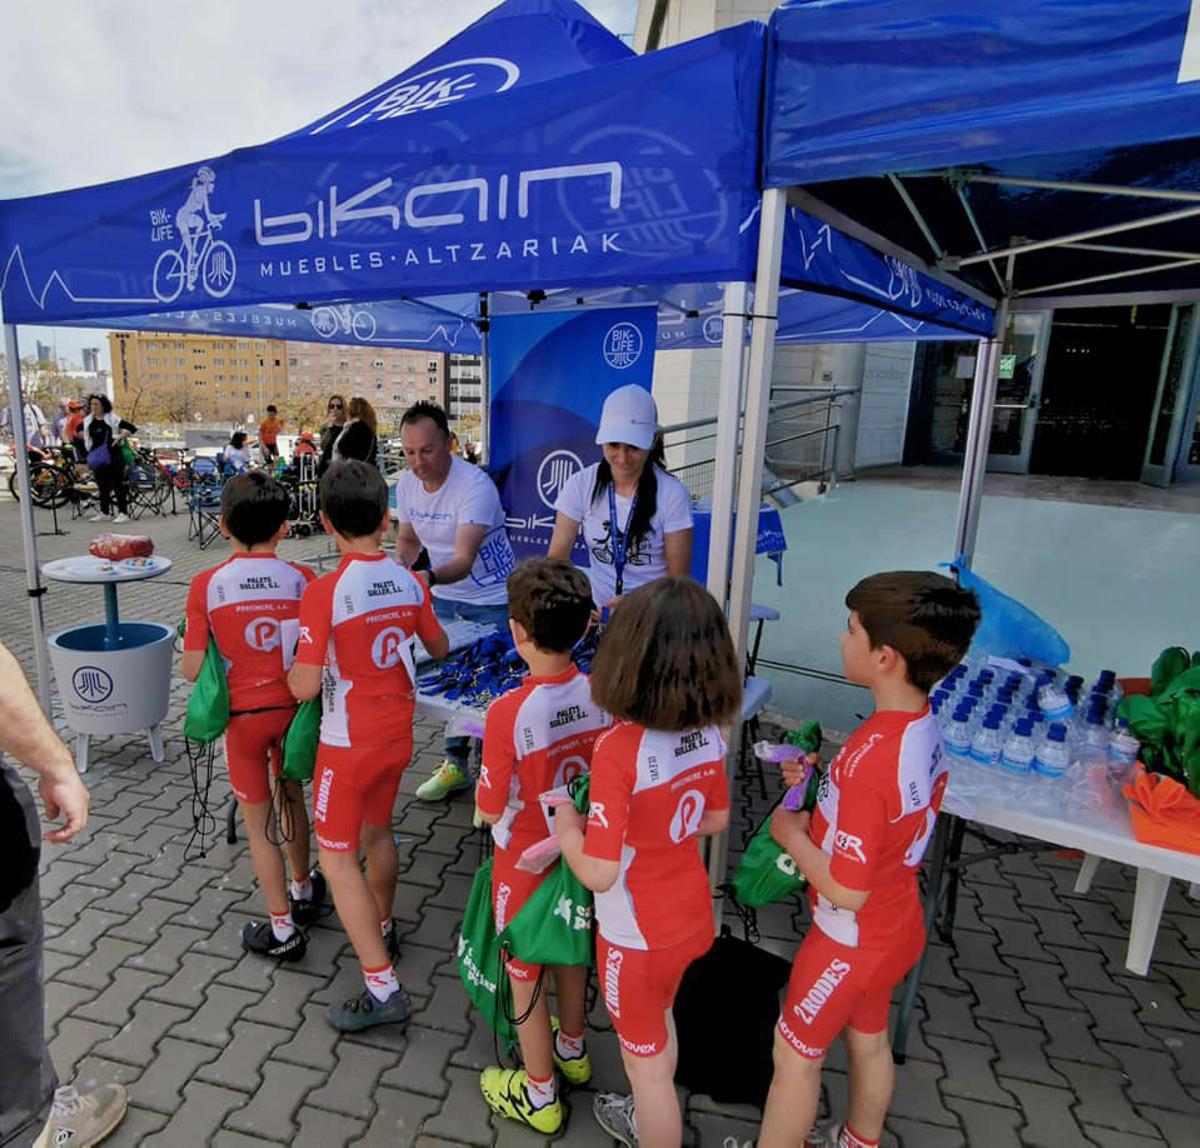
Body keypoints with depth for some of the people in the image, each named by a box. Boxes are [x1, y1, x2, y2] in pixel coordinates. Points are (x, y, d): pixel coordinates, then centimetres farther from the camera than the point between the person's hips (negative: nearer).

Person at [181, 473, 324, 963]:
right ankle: (303, 891, 44)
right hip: (292, 709, 2)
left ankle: (283, 929, 21)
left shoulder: (206, 585, -14)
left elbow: (192, 669, -12)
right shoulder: (302, 579, -12)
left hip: (242, 715, -2)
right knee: (292, 799, 25)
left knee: (257, 822, 13)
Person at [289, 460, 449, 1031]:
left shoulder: (324, 592, -23)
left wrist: (293, 666, 1)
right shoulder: (410, 582, -6)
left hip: (349, 743, -6)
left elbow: (304, 686, -21)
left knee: (337, 857, 7)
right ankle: (382, 929, 48)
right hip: (398, 734, 6)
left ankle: (382, 988, 9)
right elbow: (440, 649, 9)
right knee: (377, 831, 26)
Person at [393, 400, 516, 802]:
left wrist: (428, 577, -54)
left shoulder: (475, 486, -28)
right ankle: (456, 765, 30)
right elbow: (407, 538, 11)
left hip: (491, 601, -6)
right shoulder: (407, 484, -6)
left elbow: (464, 561, -36)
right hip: (444, 598, 6)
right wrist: (400, 565, -9)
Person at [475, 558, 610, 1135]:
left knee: (525, 973, 19)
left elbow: (490, 811, -20)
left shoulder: (509, 712, -32)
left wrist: (486, 782, -1)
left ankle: (539, 1095, 39)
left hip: (526, 862, -5)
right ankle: (572, 1048, 54)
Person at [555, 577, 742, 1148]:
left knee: (646, 1060, 19)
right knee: (659, 1023, 34)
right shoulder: (708, 733, -12)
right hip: (692, 915, 7)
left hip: (638, 936, -7)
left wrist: (566, 826, -13)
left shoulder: (618, 749, -33)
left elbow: (598, 872, -30)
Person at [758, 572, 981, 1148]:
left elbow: (847, 891, -31)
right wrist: (821, 779, -3)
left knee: (794, 1054, 15)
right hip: (896, 923, 8)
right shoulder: (925, 727, -10)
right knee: (869, 1041, 29)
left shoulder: (871, 758, -36)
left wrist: (791, 834, -17)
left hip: (851, 939, -8)